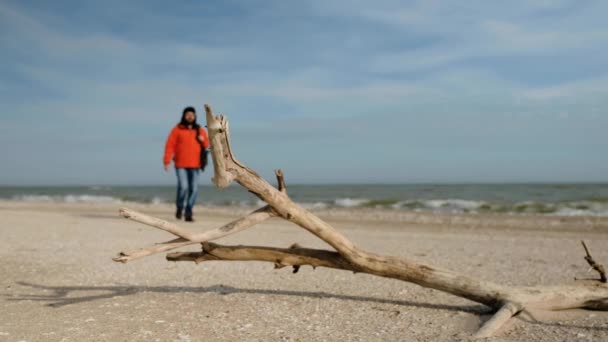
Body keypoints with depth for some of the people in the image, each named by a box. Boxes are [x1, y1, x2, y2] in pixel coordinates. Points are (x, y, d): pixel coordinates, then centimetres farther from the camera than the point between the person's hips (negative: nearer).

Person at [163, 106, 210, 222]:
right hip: (181, 164, -3)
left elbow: (206, 145, 16)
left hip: (195, 165, 3)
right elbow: (170, 145, -3)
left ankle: (188, 213, 8)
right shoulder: (177, 129, 1)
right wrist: (167, 161, -11)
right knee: (183, 187, -15)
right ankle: (179, 208, 10)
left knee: (194, 189, -1)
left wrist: (203, 140, -7)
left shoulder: (200, 130, 11)